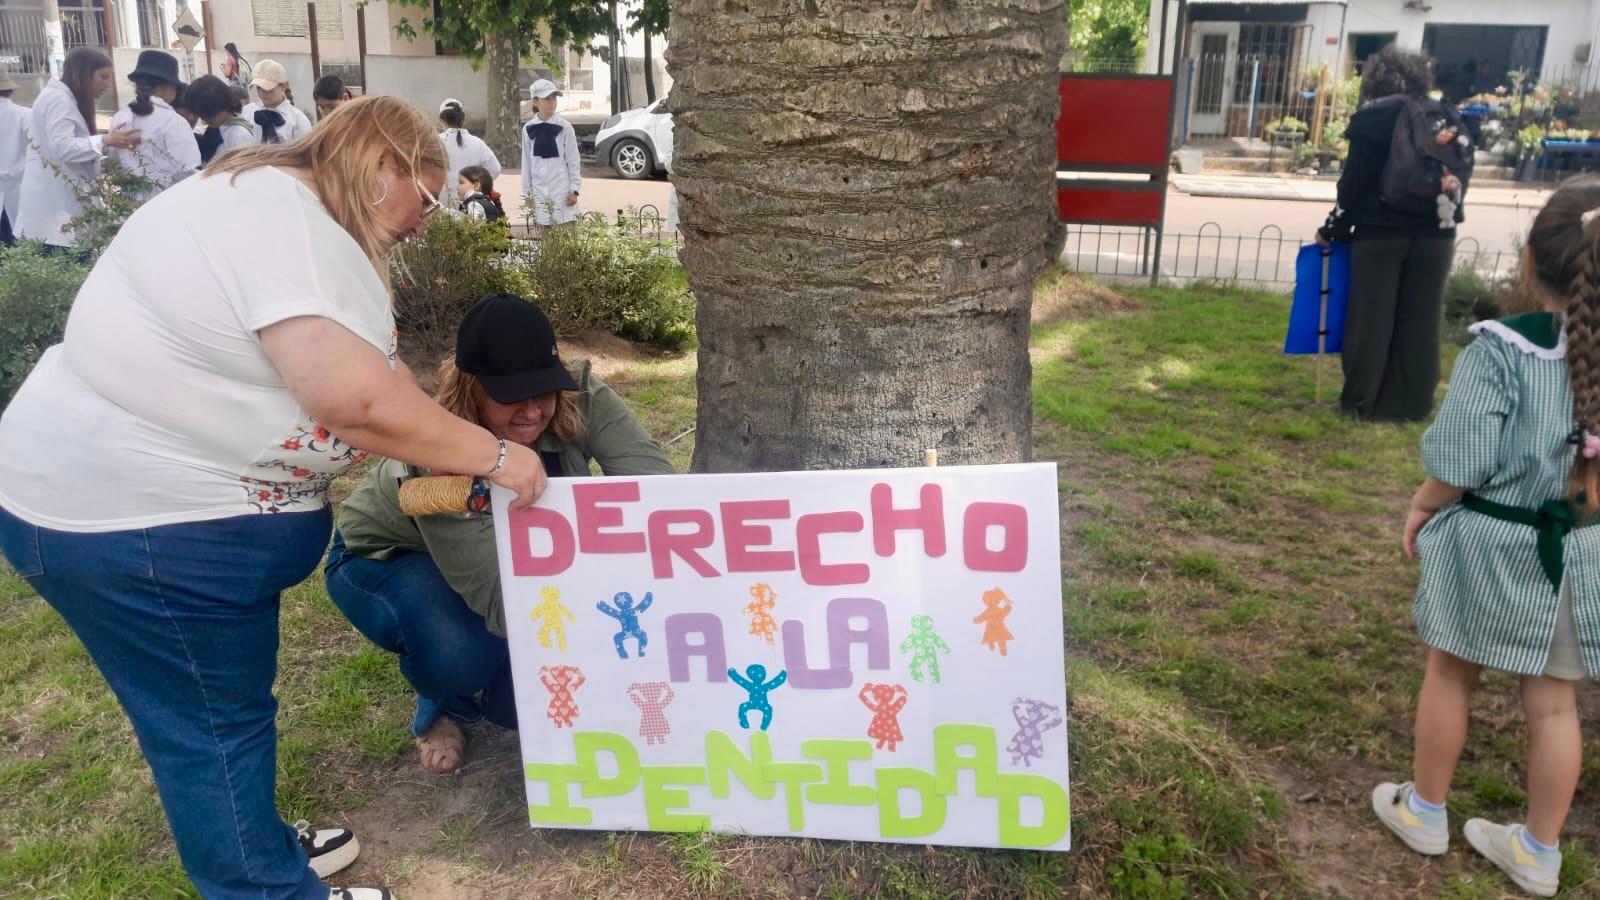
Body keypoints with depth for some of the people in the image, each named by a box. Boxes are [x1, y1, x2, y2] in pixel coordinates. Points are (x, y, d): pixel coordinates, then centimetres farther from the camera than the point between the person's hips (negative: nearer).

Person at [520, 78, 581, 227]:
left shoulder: (564, 127, -2)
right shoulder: (528, 129, 5)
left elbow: (573, 161, 1)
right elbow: (526, 164, 10)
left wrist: (574, 190, -4)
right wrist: (527, 194, 9)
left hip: (562, 191, -2)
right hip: (539, 191, 2)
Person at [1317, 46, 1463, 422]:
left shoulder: (1372, 117, -6)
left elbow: (1354, 182, -7)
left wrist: (1334, 229, 3)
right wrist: (1447, 216, 19)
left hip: (1380, 232, -3)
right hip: (1434, 234, 4)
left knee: (1372, 320, 4)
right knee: (1420, 321, 9)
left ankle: (1361, 402, 9)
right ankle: (1411, 403, 14)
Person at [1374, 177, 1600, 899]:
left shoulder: (1503, 347, -19)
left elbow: (1462, 461, -17)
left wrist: (1422, 508, 0)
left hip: (1490, 541, -4)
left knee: (1450, 674, 16)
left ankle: (1424, 813, 31)